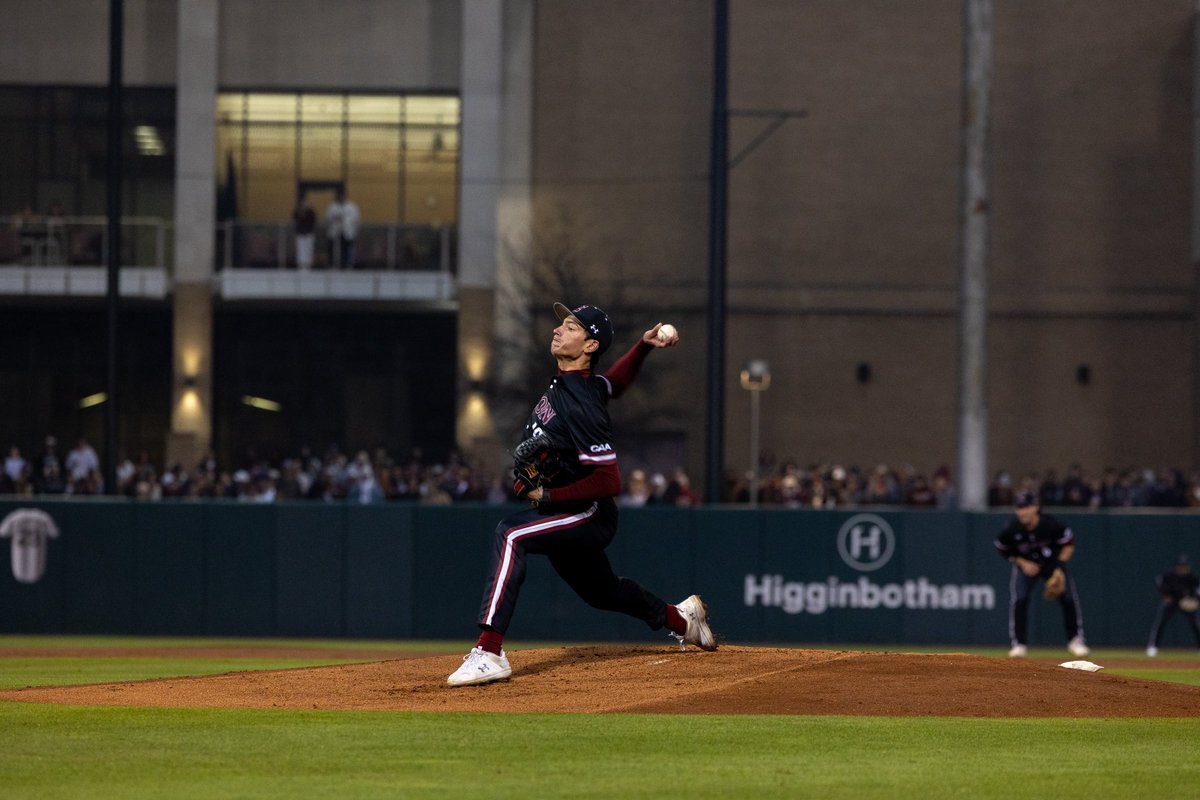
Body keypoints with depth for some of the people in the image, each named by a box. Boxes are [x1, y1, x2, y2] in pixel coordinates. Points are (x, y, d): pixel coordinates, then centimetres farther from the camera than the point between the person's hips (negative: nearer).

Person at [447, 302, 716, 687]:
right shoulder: (573, 383, 1)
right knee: (600, 590, 29)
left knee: (511, 535, -33)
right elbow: (616, 382, 22)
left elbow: (609, 481, -29)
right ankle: (681, 618, 53)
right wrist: (642, 346, 3)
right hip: (565, 520, 10)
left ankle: (489, 653, -42)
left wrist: (547, 496, -24)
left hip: (590, 515, -10)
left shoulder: (581, 406, -25)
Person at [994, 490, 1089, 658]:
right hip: (1025, 565, 0)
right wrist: (1022, 563, -15)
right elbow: (1002, 550, -5)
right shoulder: (1012, 530, -25)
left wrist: (1059, 567, -18)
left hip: (1052, 563, 0)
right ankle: (1018, 644, -6)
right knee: (1018, 600, -18)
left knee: (1069, 598, -11)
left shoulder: (1051, 526, -28)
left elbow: (1069, 544, -12)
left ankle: (1075, 640, 6)